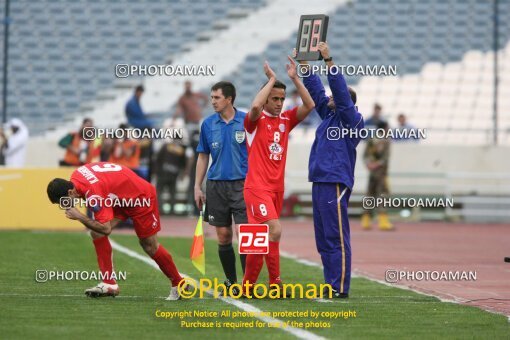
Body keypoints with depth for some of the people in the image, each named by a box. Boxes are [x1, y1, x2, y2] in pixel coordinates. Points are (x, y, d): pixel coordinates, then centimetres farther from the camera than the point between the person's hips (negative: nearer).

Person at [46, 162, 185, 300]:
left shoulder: (93, 193, -37)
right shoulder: (75, 176, -11)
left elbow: (106, 229, -34)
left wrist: (79, 217, -30)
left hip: (140, 196, -9)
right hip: (121, 198, 9)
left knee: (150, 246, 2)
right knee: (96, 233, -7)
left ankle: (178, 284, 20)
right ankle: (109, 284, -6)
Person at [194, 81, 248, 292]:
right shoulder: (208, 124, 6)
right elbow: (203, 157, 12)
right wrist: (197, 187, 7)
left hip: (242, 184, -3)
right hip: (216, 185, 3)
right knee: (223, 237, 6)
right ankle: (231, 282, 17)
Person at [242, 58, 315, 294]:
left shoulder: (286, 120, 11)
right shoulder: (256, 121, -4)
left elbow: (309, 105, 0)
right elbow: (255, 107, -27)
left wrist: (294, 78, -5)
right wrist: (271, 79, -18)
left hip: (277, 187, 6)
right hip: (257, 186, -6)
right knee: (274, 230, -20)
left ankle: (248, 285, 16)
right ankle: (275, 282, -16)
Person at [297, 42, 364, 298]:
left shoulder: (351, 119, -4)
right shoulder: (329, 115, 19)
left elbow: (340, 90, -15)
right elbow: (315, 90, 23)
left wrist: (329, 60, -19)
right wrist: (304, 63, 19)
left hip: (335, 184, -9)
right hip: (320, 183, 9)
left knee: (336, 238, -9)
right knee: (324, 240, 10)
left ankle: (340, 288, -10)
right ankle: (330, 286, 13)